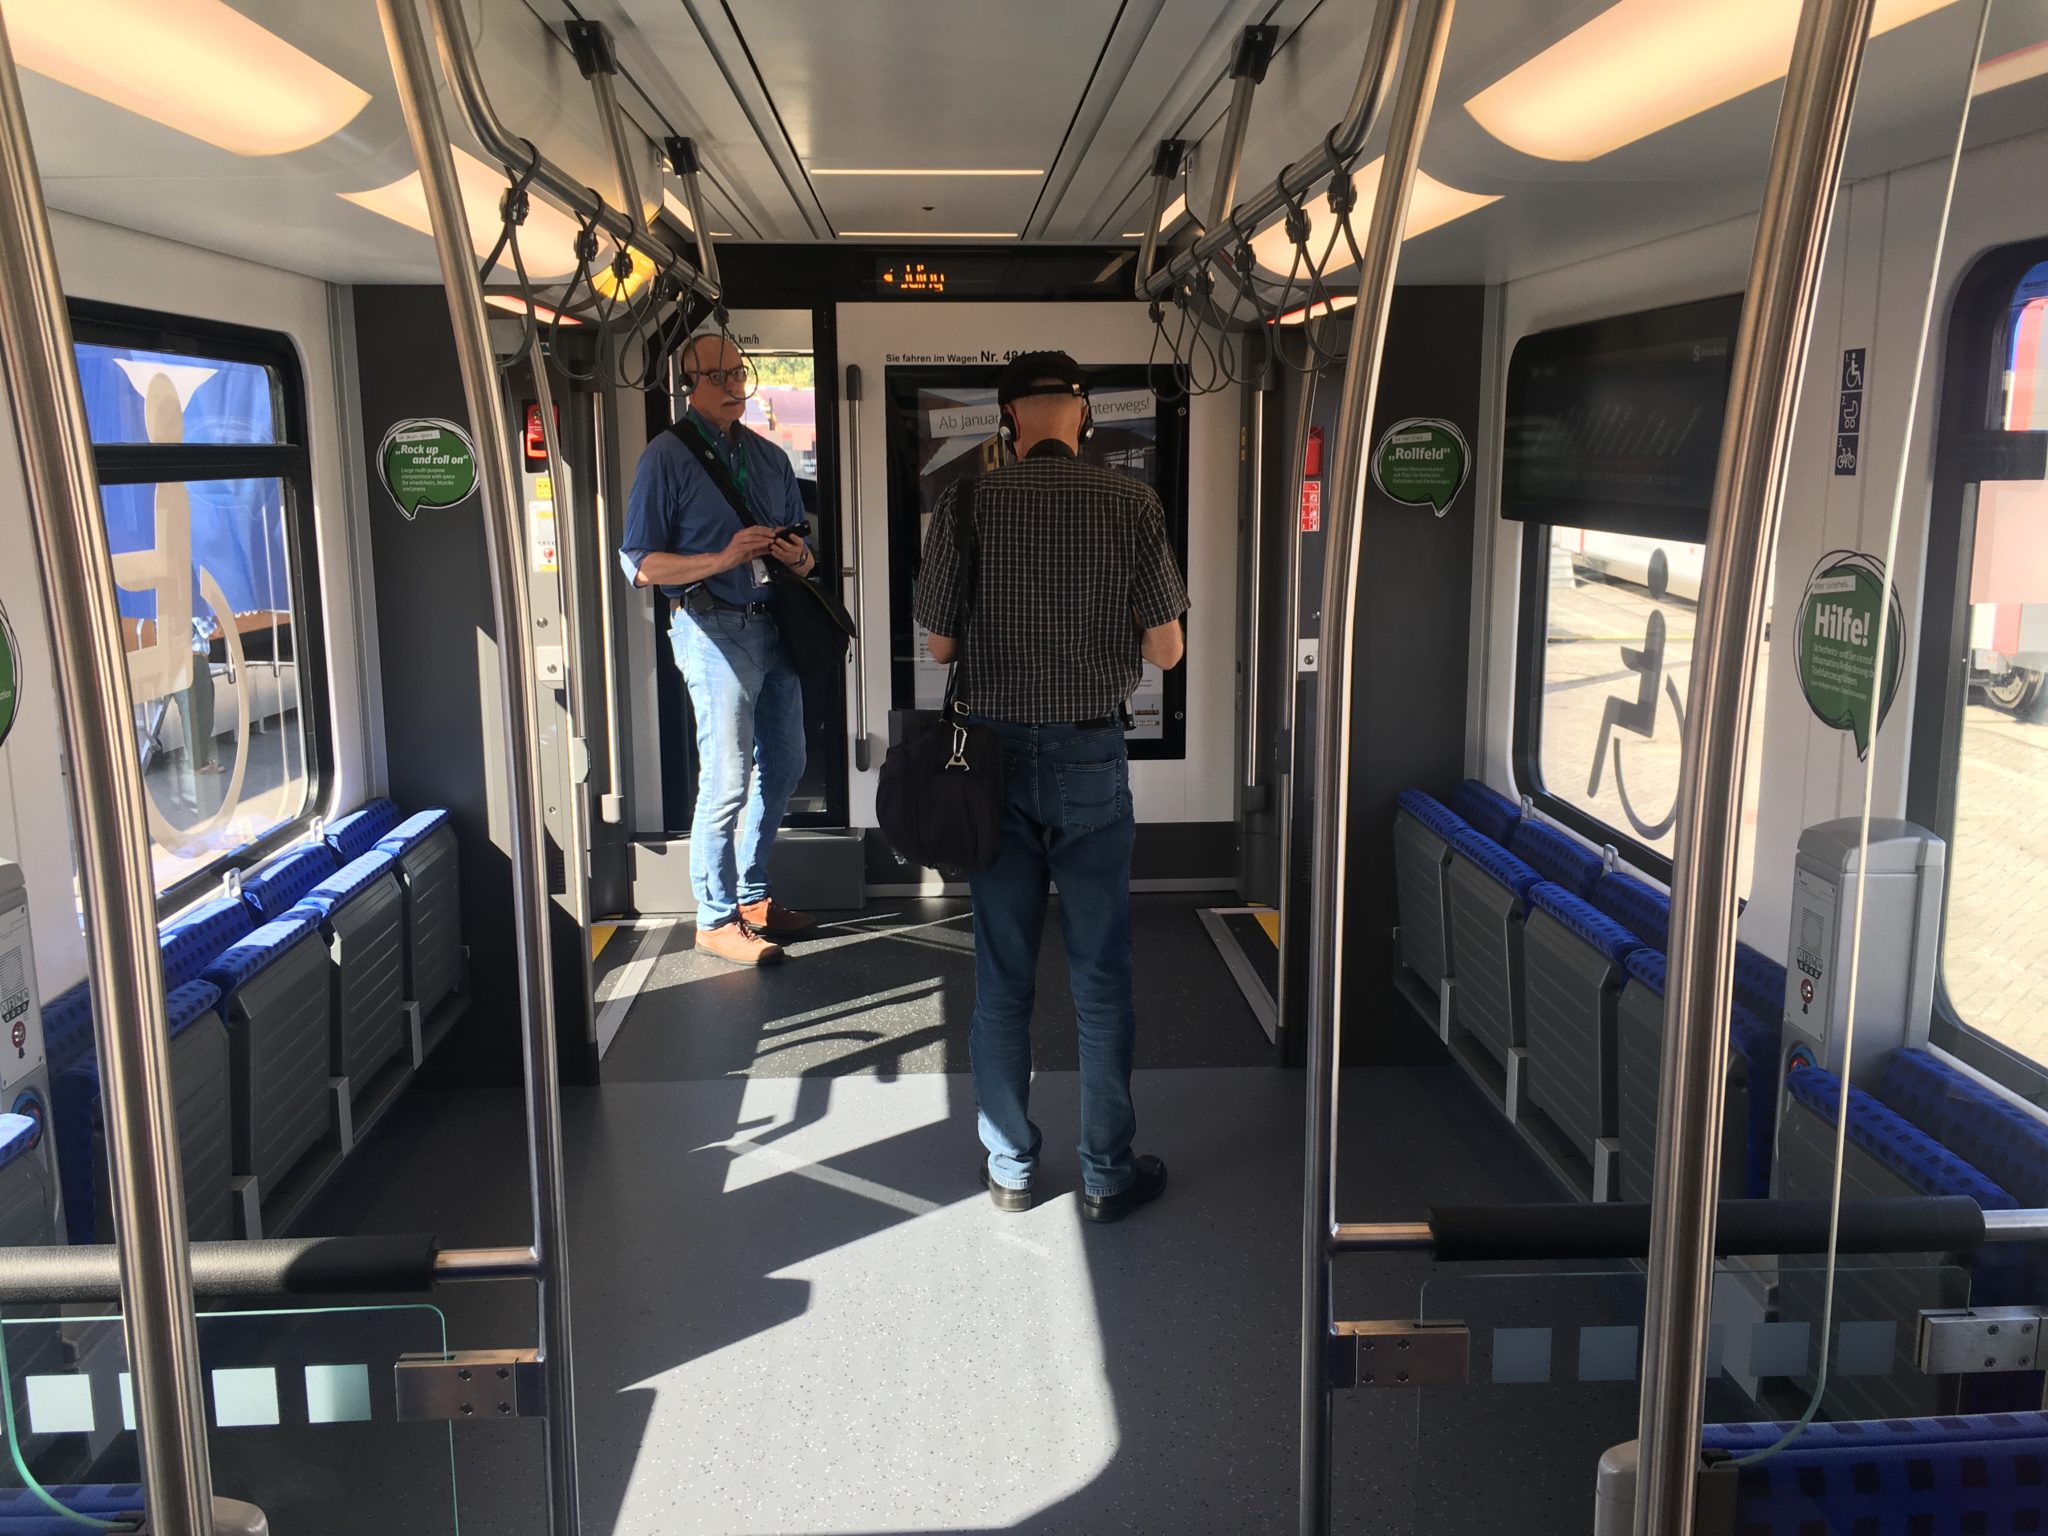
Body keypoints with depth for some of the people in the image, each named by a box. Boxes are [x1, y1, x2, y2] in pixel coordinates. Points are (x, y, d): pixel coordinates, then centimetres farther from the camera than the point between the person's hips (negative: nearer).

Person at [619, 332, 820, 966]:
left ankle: (752, 897, 30)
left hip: (775, 625, 7)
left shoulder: (770, 457, 15)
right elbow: (639, 564, -9)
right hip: (715, 629, -7)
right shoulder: (668, 457, -4)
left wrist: (799, 557, -4)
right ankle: (716, 919, 7)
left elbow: (801, 544, 21)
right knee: (728, 782, -7)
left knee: (782, 766, 14)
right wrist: (724, 558, -20)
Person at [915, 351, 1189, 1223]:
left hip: (997, 756, 1)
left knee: (1002, 979, 11)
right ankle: (1108, 1175, 19)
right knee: (1101, 980, 9)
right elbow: (1166, 650, -5)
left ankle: (1009, 1171, 23)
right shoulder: (1130, 504, -7)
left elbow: (938, 645, -1)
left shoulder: (965, 505, -6)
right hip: (1091, 758, -1)